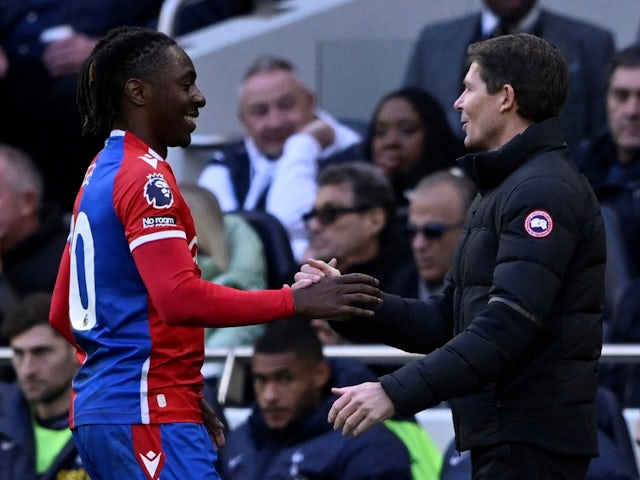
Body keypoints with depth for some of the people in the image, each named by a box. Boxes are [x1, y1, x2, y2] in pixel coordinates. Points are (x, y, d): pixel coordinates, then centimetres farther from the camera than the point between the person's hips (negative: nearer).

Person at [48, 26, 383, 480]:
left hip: (101, 409, 10)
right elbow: (181, 298, -23)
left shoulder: (100, 175, 18)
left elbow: (63, 314, 22)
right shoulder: (145, 176, -11)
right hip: (149, 416, -10)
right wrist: (298, 301, -20)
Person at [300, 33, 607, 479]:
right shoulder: (501, 189, 21)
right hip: (506, 437, 10)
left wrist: (396, 392, -27)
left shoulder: (544, 189, -14)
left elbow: (506, 328, -24)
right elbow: (447, 320, 20)